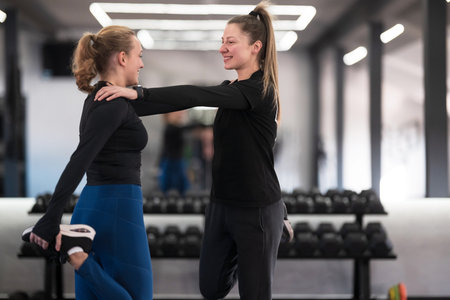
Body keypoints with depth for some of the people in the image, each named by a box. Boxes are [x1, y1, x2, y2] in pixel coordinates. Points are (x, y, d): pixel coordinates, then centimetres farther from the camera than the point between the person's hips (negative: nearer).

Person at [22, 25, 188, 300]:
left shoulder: (103, 98, 15)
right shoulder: (113, 103, -14)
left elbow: (159, 102, 25)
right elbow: (78, 163, -22)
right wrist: (50, 222, -28)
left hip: (92, 206, 9)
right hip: (117, 211, -9)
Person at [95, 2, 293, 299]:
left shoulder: (260, 90, -19)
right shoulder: (231, 88, 10)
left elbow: (198, 96, -29)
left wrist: (138, 93, -35)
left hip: (257, 210, -8)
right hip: (221, 205, 8)